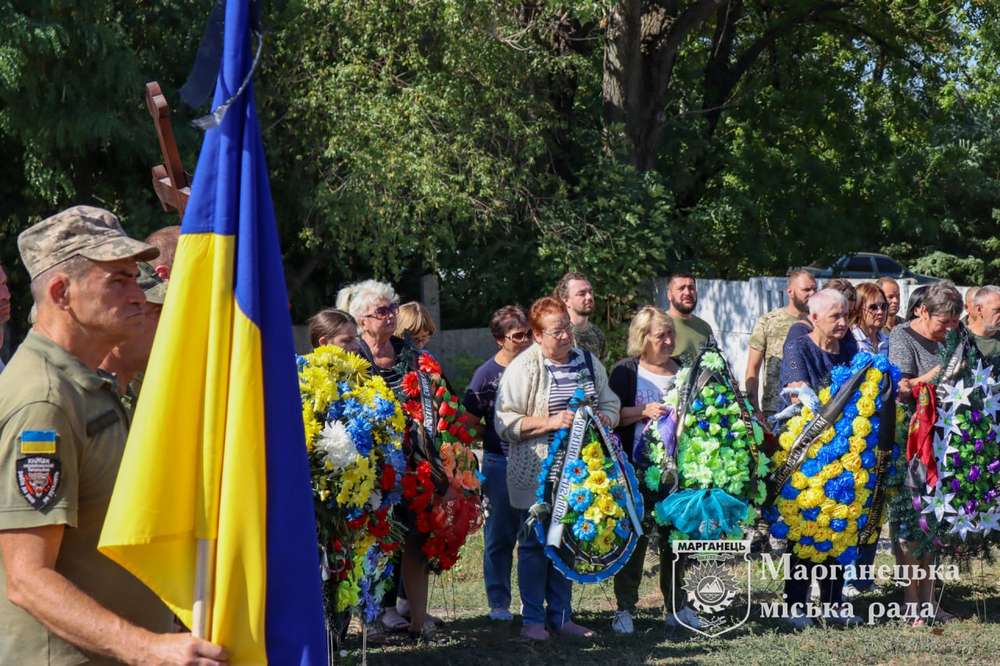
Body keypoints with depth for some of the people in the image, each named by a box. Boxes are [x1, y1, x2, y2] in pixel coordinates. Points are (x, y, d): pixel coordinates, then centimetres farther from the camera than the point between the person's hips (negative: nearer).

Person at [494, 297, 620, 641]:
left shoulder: (589, 363, 10)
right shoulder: (523, 367, -7)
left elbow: (611, 407, 17)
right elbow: (505, 423, -13)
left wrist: (597, 419, -5)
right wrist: (550, 422, -21)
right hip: (537, 474, -5)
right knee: (535, 543, 1)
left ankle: (561, 616, 20)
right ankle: (532, 619, 11)